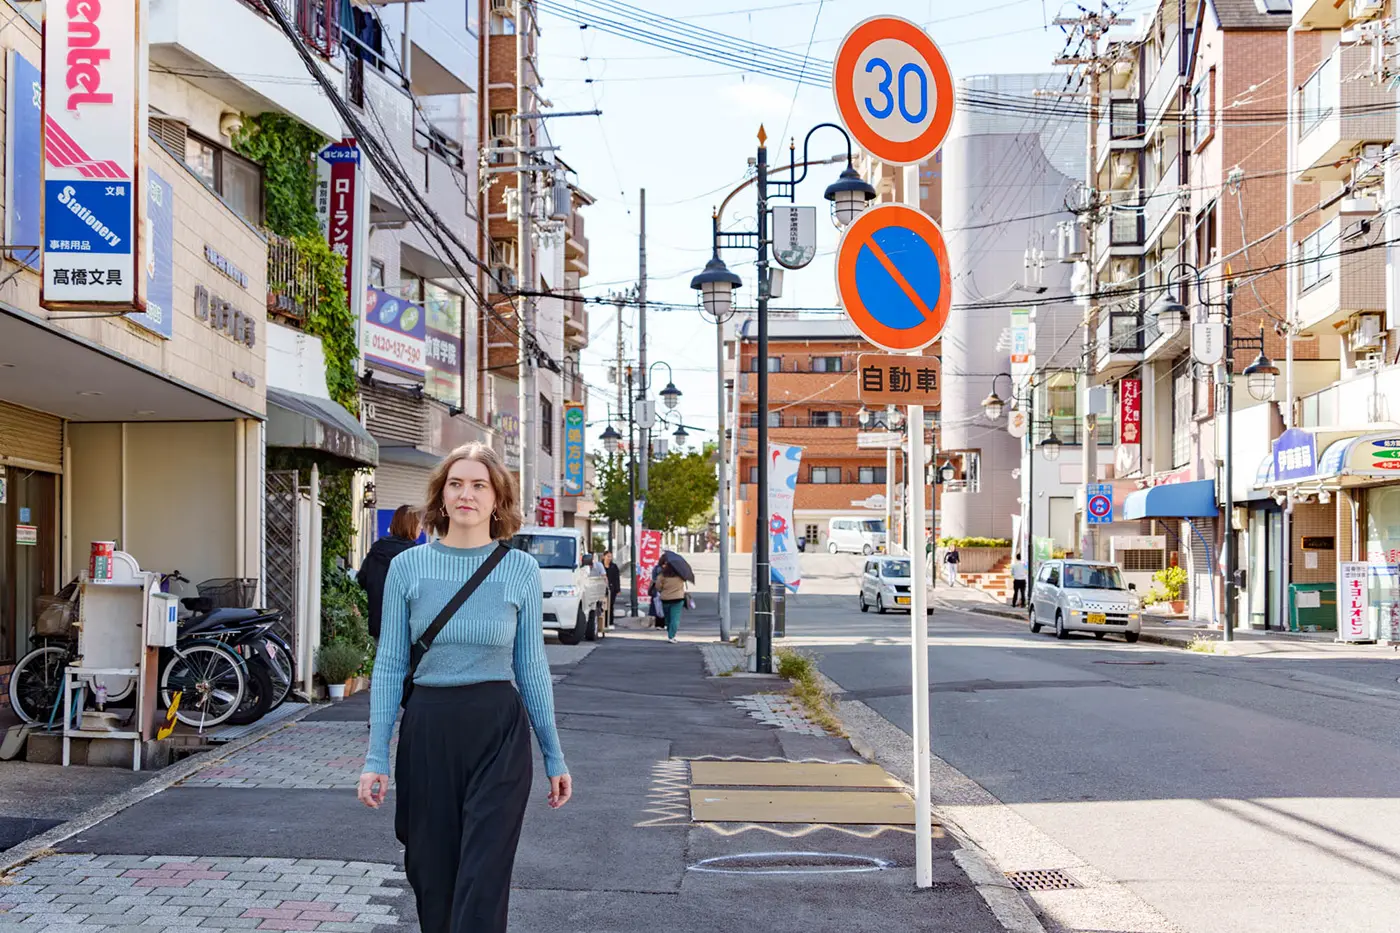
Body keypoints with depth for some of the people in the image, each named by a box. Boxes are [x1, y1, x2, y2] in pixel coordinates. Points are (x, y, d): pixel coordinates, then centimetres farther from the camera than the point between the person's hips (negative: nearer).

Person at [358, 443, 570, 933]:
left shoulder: (520, 569, 0)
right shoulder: (408, 567, 1)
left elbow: (532, 667, 5)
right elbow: (389, 666, 3)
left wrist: (554, 757, 6)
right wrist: (376, 757, -2)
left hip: (498, 732, -1)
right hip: (427, 729, 1)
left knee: (483, 884, -5)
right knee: (431, 879, 11)